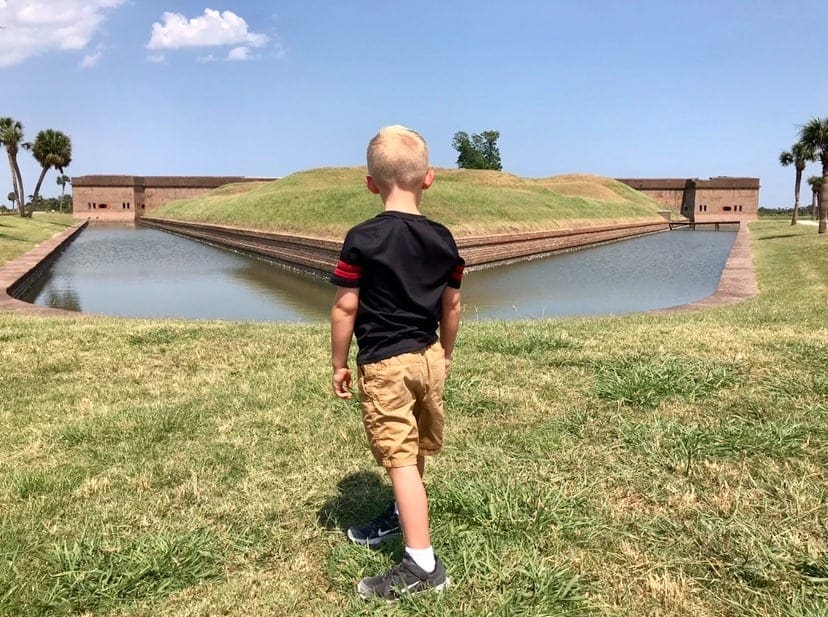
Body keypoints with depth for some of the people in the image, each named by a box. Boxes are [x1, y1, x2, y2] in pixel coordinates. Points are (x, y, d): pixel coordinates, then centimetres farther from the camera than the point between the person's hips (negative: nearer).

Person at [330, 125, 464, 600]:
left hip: (385, 363, -6)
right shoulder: (442, 239, 1)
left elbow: (345, 307, -12)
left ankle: (422, 565, -2)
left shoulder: (362, 240, -14)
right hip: (428, 357, 6)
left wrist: (340, 363, -1)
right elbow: (452, 304, 7)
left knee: (400, 458, -3)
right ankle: (403, 516, 45)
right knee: (414, 450, 22)